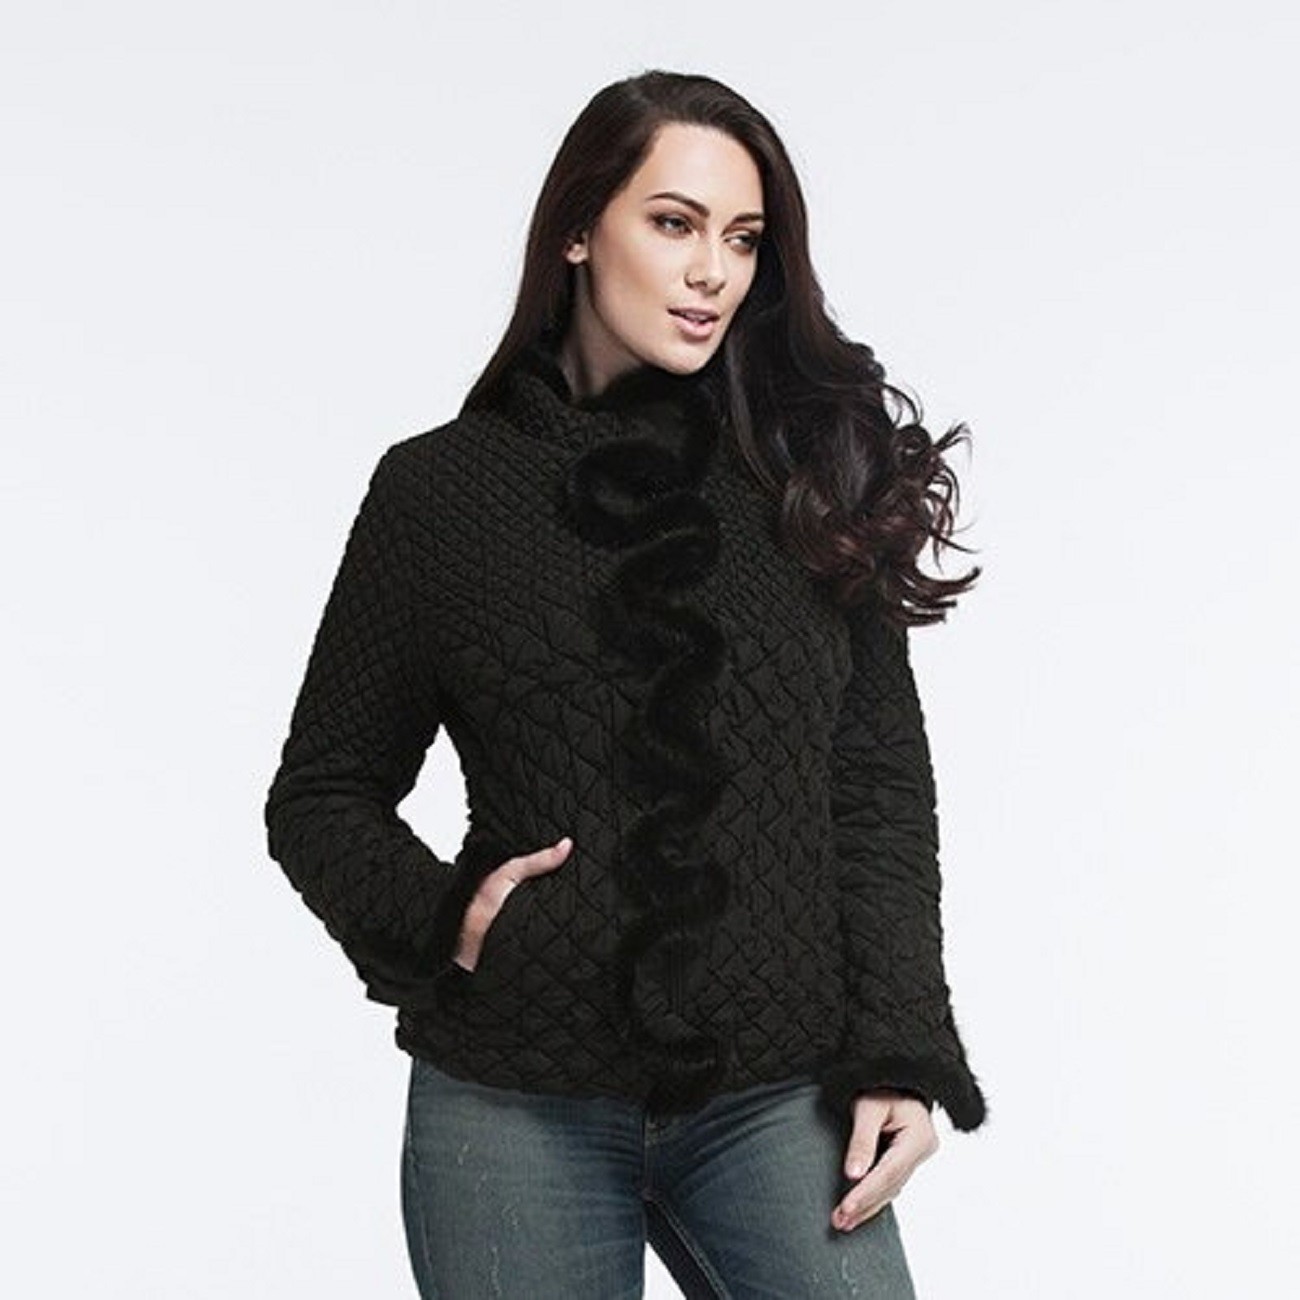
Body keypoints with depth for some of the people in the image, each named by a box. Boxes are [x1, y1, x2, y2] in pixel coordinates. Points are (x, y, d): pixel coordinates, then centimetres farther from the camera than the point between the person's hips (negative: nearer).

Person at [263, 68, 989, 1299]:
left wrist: (901, 1054, -2)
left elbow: (879, 786, 5)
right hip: (516, 1109, -1)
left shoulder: (813, 473, 6)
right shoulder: (442, 487, 2)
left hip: (781, 1101, 1)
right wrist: (438, 919, -10)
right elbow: (322, 793, 8)